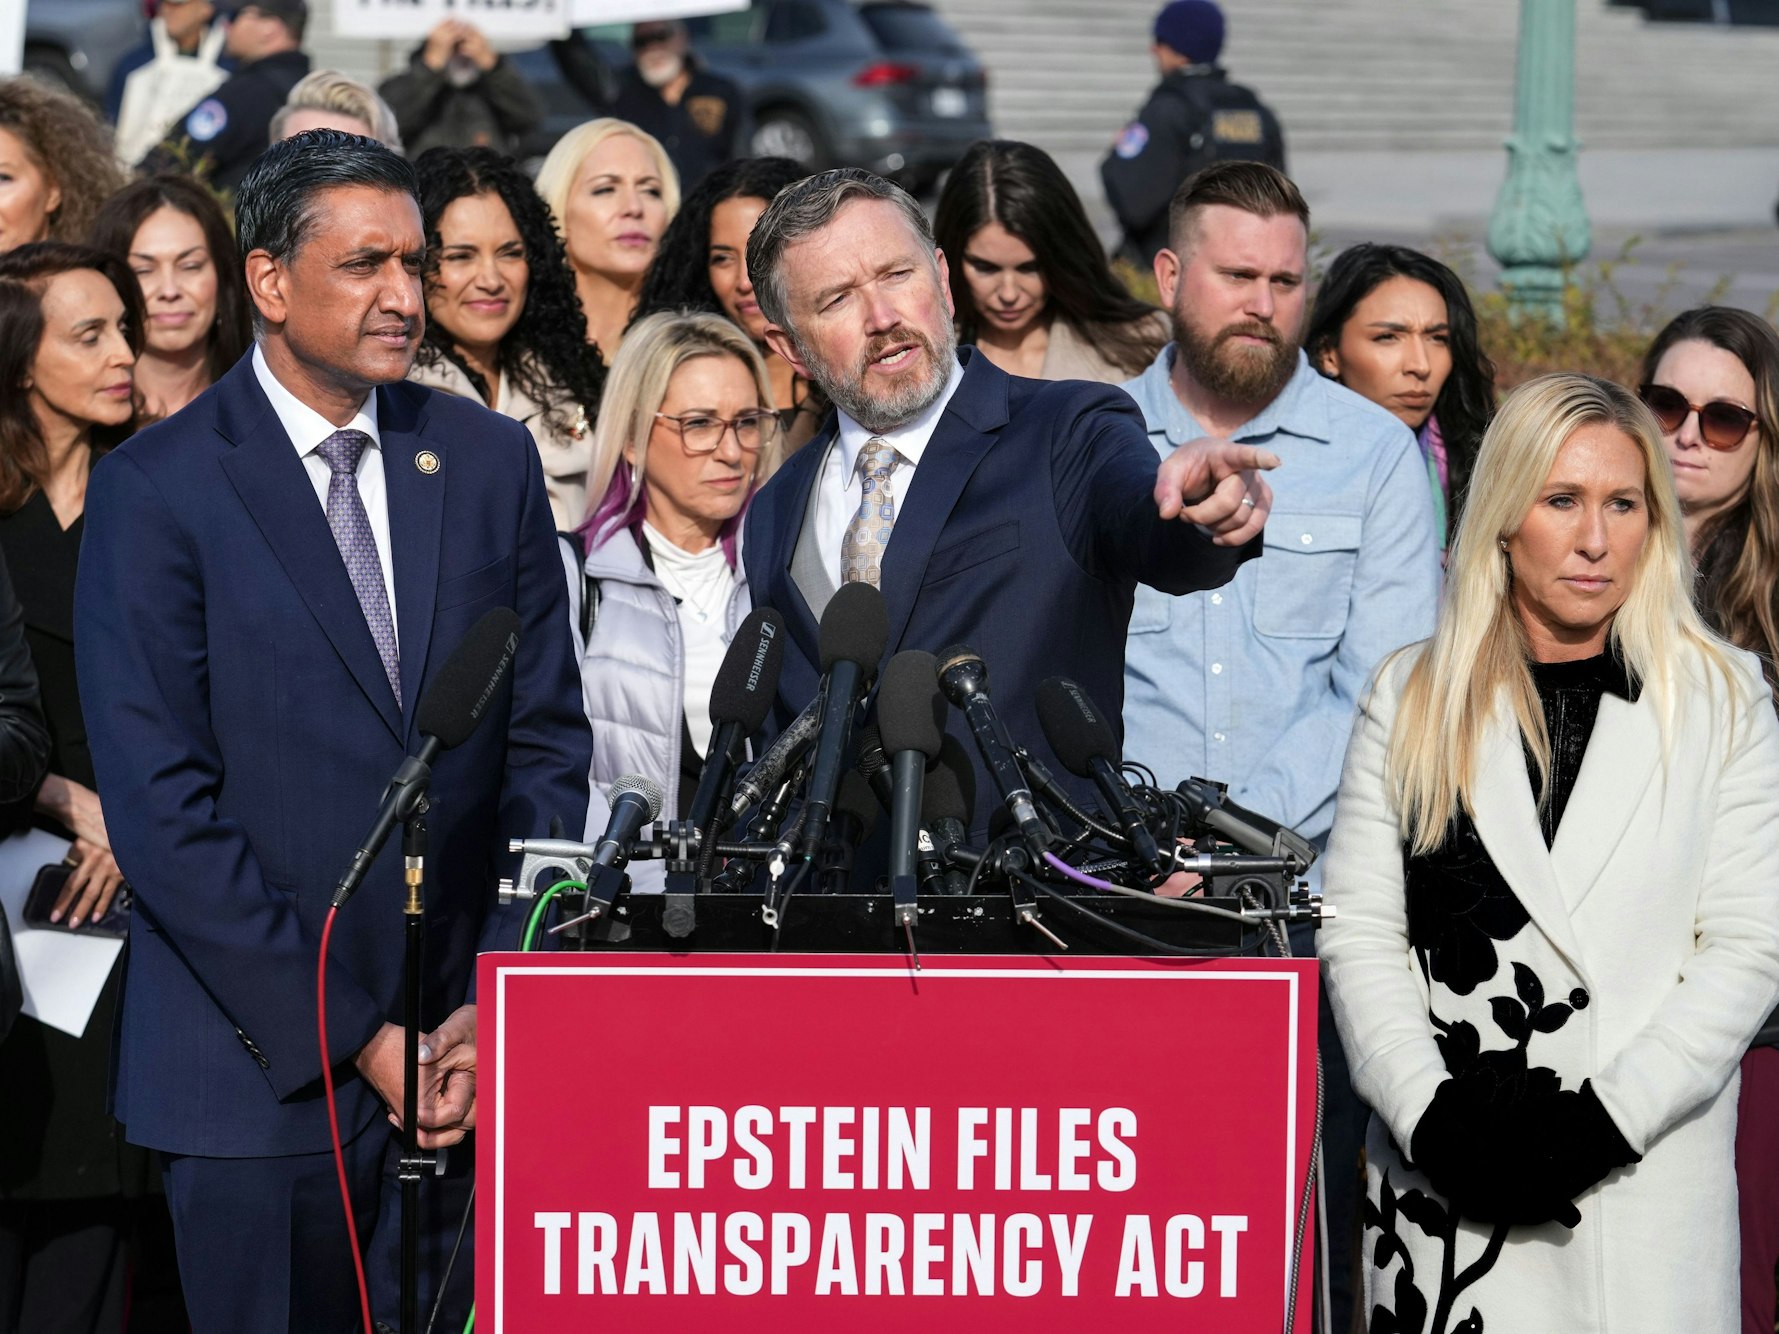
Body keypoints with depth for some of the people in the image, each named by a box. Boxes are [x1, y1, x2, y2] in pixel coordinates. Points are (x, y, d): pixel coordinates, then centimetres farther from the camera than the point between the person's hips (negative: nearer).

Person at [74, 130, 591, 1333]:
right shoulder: (156, 489, -5)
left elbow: (548, 747, 8)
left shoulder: (491, 461, 8)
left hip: (471, 1056, 3)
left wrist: (496, 1004, -3)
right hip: (261, 1072, -3)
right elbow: (161, 807, -9)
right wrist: (351, 1040, -11)